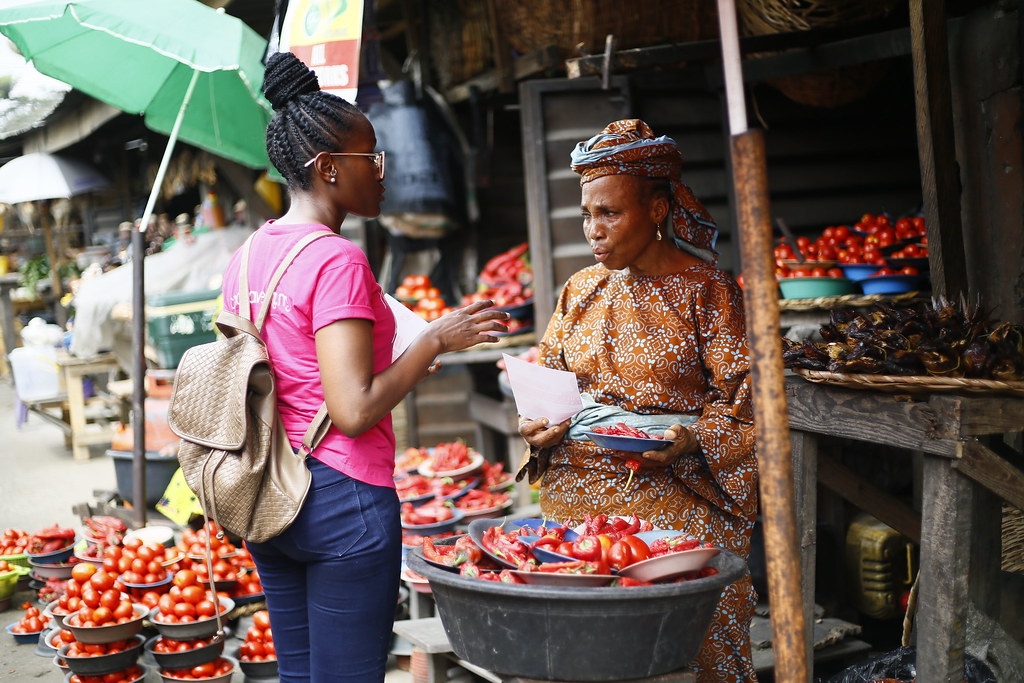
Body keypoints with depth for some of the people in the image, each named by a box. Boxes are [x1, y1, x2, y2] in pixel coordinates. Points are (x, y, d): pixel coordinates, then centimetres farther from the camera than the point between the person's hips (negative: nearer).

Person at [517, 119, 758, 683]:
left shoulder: (706, 290, -3)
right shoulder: (579, 292, 13)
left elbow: (742, 396, -5)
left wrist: (690, 439, -21)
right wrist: (538, 429, 0)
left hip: (674, 498, -4)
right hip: (575, 497, 4)